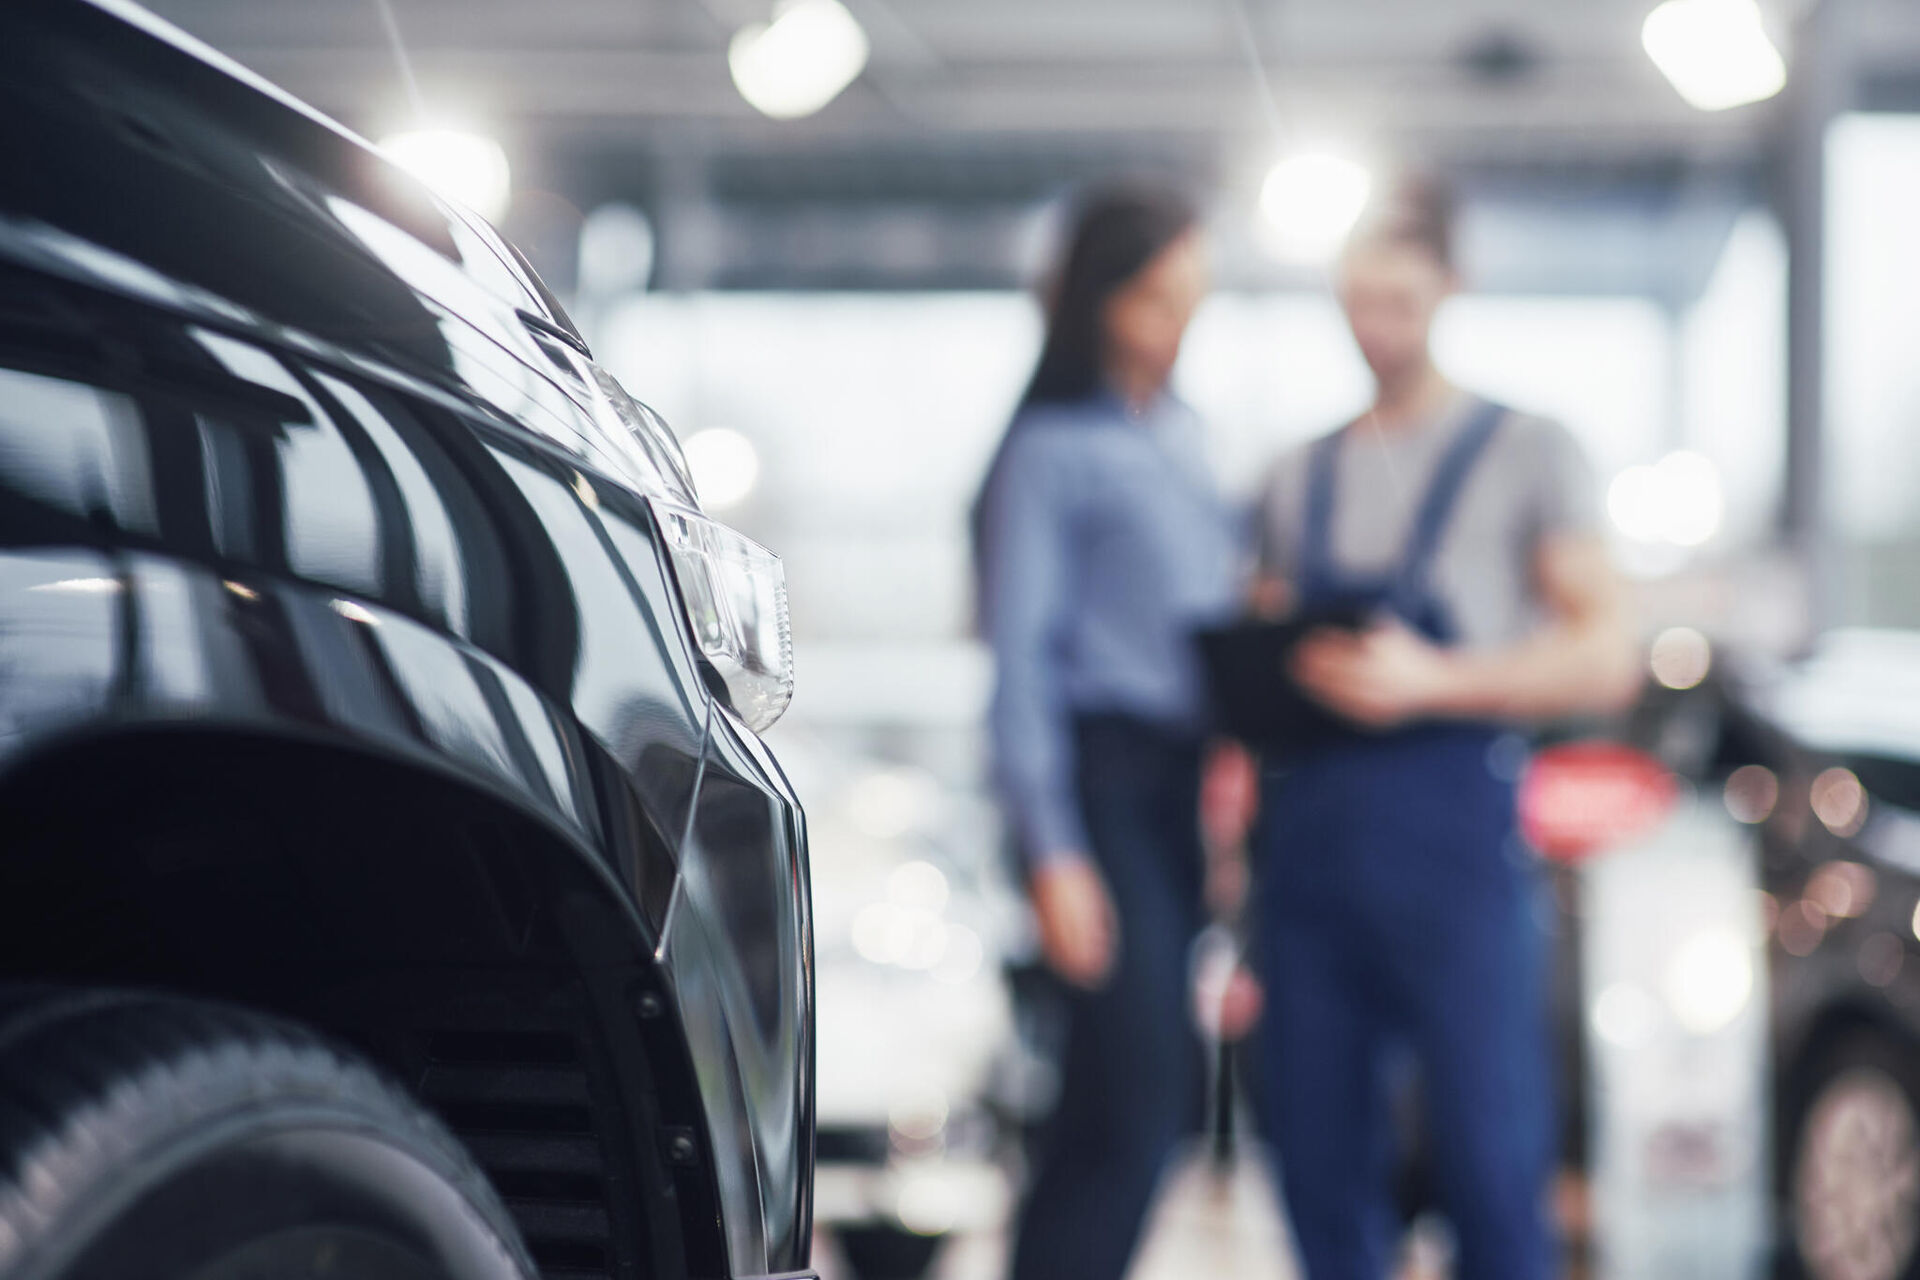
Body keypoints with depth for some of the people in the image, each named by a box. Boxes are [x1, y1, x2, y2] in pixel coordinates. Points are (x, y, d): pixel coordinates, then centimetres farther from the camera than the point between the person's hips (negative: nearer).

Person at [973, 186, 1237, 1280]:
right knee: (1134, 1097, -12)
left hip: (1189, 778, 7)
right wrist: (1053, 852, -15)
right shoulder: (1052, 448, -5)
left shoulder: (1183, 433, 17)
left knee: (1164, 1087, 6)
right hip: (1108, 774, -7)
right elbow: (1020, 659, -10)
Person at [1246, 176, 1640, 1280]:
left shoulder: (1527, 450, 9)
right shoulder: (1301, 476, 22)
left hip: (1451, 817, -4)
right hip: (1306, 812, 4)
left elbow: (1607, 658, 0)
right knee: (1323, 1163, 4)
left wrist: (1434, 682, -13)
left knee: (1491, 1159, -8)